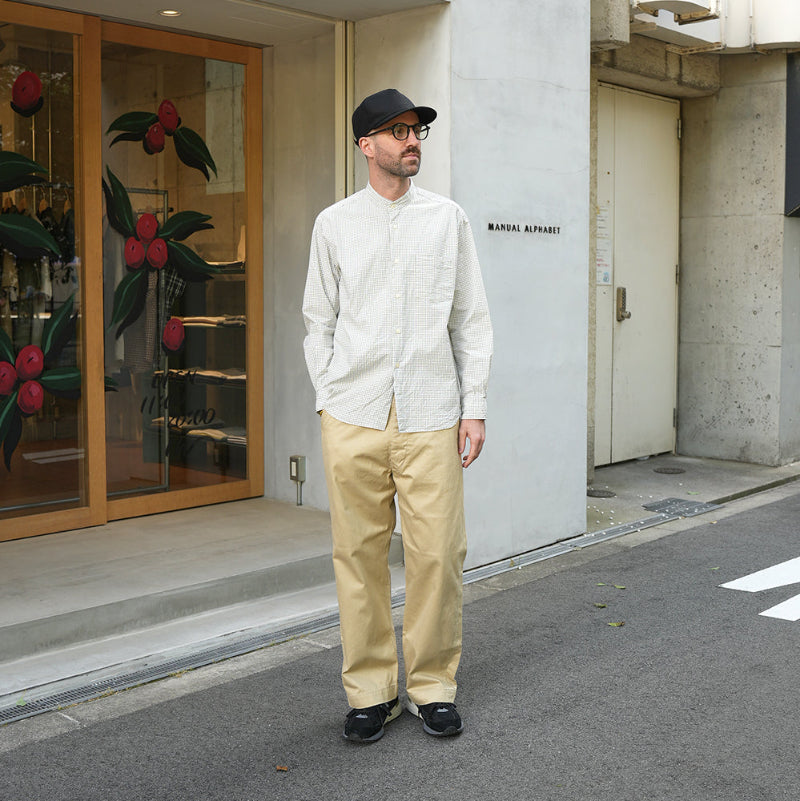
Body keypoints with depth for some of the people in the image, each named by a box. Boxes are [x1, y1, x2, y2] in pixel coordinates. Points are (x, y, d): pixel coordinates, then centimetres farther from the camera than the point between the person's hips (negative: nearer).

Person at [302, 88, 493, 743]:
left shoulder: (449, 218, 10)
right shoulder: (334, 223, 10)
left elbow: (472, 320, 9)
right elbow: (319, 321, 13)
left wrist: (475, 408, 3)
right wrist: (327, 400, 4)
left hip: (430, 417, 0)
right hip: (354, 417, 0)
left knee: (438, 555, -2)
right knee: (359, 556, 3)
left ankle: (433, 687, 15)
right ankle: (370, 690, 16)